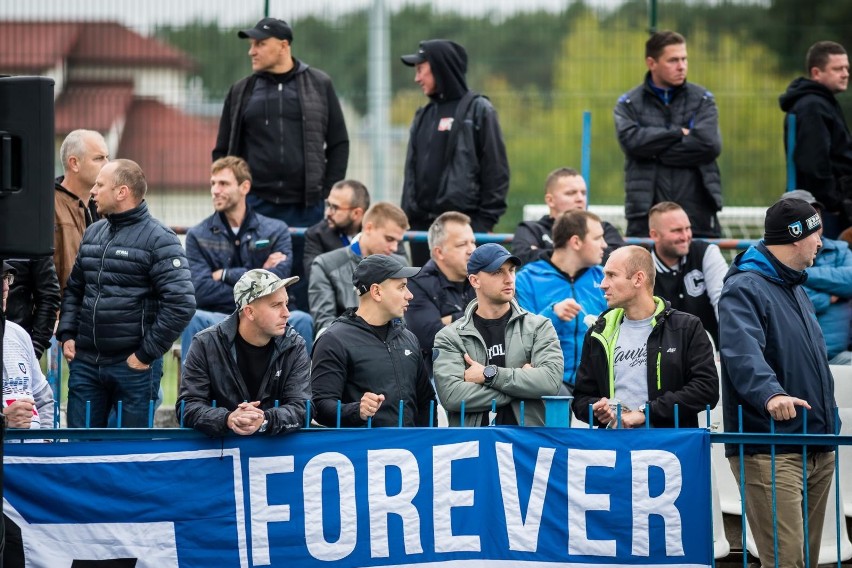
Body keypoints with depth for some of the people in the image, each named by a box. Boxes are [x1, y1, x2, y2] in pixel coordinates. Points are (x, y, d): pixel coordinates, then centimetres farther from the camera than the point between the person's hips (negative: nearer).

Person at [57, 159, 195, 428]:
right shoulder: (93, 233, 13)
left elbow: (181, 304, -16)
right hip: (85, 363, 6)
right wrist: (67, 335, 7)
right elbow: (74, 289, 23)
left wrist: (146, 355, -15)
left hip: (133, 366, -6)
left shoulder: (159, 240, -8)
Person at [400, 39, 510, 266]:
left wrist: (486, 219, -9)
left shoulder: (478, 109, -1)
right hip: (423, 224, 6)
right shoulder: (423, 116, 18)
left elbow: (496, 168, -4)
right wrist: (406, 216, 12)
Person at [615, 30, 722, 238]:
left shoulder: (702, 99, 10)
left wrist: (656, 151, -7)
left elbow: (709, 144, -6)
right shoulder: (629, 103, 9)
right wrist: (679, 133, -7)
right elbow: (631, 140, -10)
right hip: (646, 215, -1)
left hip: (698, 214, 1)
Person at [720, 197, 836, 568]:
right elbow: (742, 351, -28)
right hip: (770, 451, -9)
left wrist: (828, 420, 27)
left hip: (817, 448, 10)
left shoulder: (795, 288, 20)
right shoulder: (744, 289, -11)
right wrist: (769, 393, -44)